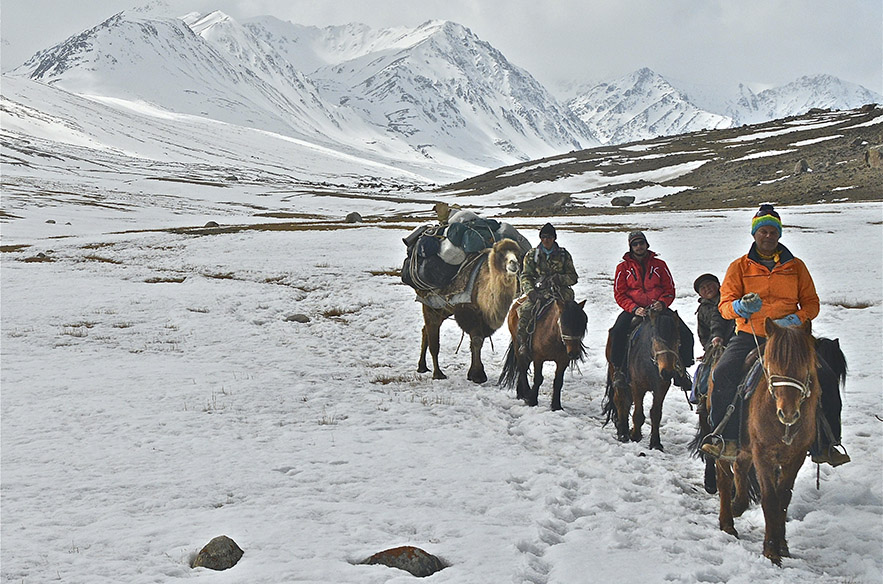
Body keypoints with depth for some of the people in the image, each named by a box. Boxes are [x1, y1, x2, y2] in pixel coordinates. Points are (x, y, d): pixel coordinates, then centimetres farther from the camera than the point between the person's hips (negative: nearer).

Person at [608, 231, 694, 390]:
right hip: (633, 310, -1)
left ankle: (681, 369, 2)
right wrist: (634, 309, -17)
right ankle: (618, 369, -15)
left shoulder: (659, 264, 9)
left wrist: (662, 303, -14)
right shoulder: (623, 267, 5)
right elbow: (619, 294, 0)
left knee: (685, 335, -16)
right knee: (618, 332, -32)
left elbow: (670, 289, 8)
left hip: (658, 309, 2)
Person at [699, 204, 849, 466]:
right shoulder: (739, 267, 7)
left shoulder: (796, 266, 12)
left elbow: (811, 303, 11)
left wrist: (796, 319, -11)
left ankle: (825, 444, -2)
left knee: (826, 377, -17)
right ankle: (728, 439, -15)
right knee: (722, 375, -27)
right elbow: (725, 304, 1)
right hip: (749, 336, -1)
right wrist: (741, 306, -23)